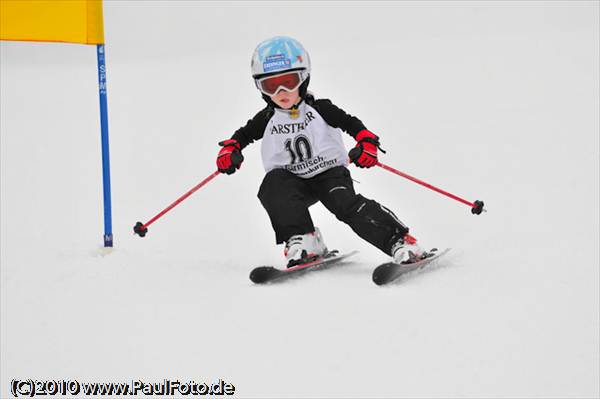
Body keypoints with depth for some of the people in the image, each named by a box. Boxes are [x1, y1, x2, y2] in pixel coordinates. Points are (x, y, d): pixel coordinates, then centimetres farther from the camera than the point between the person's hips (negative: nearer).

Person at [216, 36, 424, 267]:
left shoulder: (319, 109, -3)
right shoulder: (267, 119, 3)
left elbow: (351, 123, -1)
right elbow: (243, 135, 14)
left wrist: (366, 143, -19)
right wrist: (230, 150, -7)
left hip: (330, 173, -2)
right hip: (292, 181, 2)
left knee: (346, 204, -29)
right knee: (273, 185, -31)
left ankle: (398, 241, -29)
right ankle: (302, 239, -30)